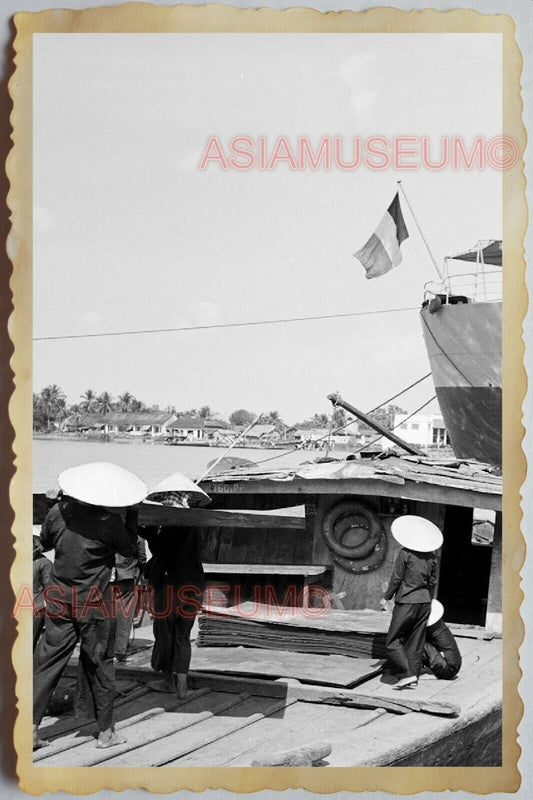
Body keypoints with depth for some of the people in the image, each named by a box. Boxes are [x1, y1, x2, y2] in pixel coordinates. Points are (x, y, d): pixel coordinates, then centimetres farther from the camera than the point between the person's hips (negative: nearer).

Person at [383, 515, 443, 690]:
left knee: (393, 641, 1)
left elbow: (396, 579, -9)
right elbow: (432, 581, 12)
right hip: (424, 603, 6)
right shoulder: (431, 556, 6)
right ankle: (413, 678, 12)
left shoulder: (405, 553, -11)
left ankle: (407, 674, -9)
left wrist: (387, 597, 3)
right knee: (416, 642, 12)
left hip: (406, 602, -6)